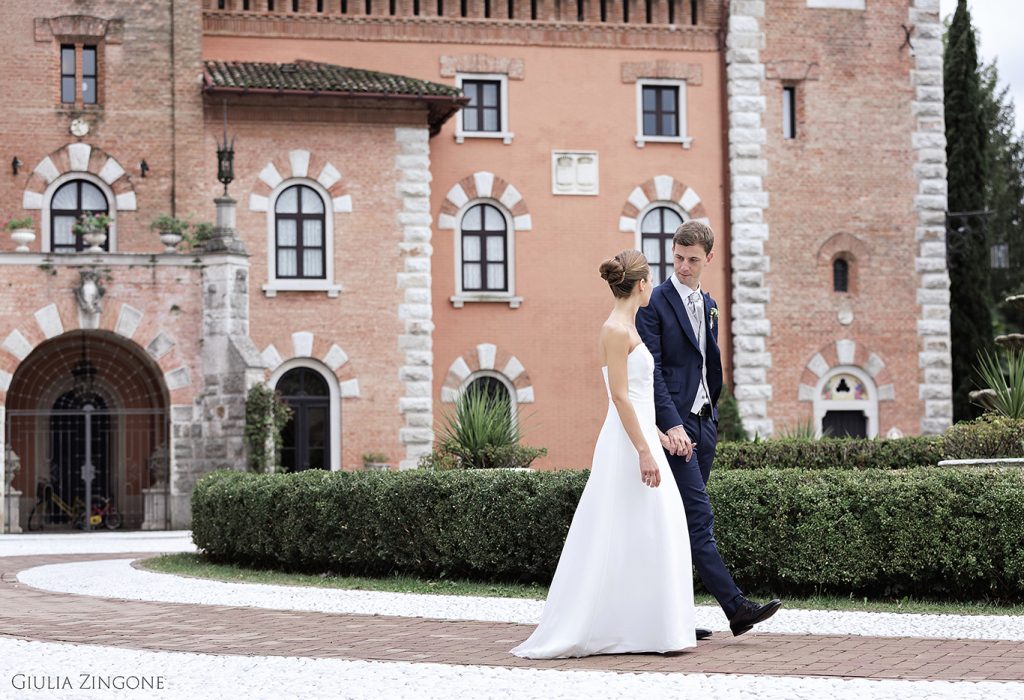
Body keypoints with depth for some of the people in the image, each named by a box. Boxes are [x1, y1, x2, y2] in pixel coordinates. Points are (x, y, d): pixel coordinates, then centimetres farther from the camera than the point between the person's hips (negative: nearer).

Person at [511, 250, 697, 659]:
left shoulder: (625, 328, 16)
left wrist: (657, 436, 26)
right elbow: (620, 396, -20)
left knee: (653, 535, 10)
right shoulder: (617, 330, -14)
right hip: (628, 444, -10)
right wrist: (645, 451, -22)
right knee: (620, 538, -6)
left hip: (638, 437, 10)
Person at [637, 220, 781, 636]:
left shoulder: (708, 306, 17)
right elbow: (652, 370, -14)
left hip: (704, 423, 8)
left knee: (683, 522, 8)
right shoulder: (655, 303, -7)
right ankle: (736, 608, -17)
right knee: (699, 518, -11)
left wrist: (712, 414, 17)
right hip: (675, 424, -8)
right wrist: (672, 425, -21)